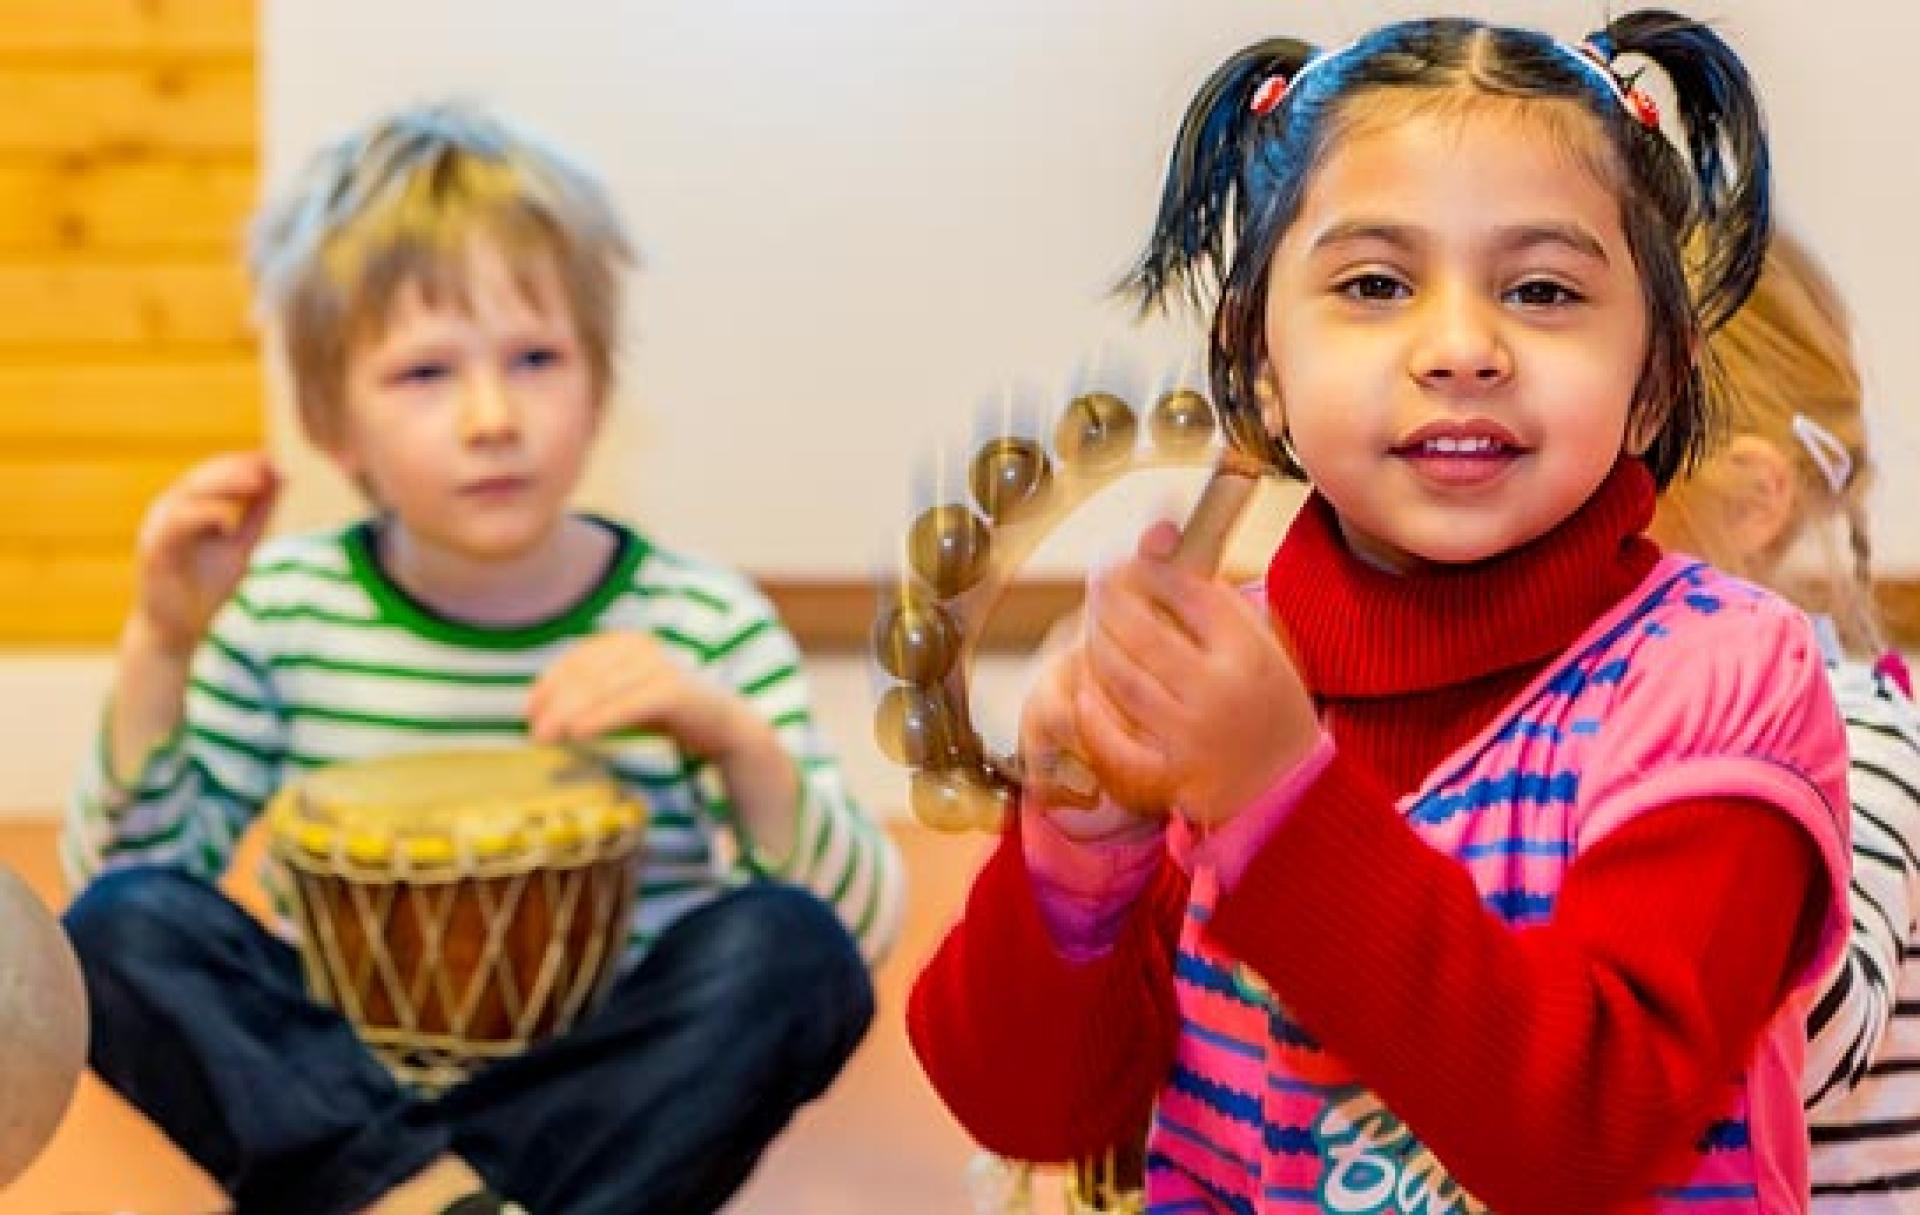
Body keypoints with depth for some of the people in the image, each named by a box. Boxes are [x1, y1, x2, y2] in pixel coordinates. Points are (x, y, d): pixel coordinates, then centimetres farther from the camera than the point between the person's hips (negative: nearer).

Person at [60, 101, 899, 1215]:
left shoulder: (704, 624, -5)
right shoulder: (283, 611, -1)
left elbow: (867, 922, -8)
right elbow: (125, 868, 0)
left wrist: (738, 743, -25)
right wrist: (162, 648, -13)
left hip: (596, 1080, -1)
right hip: (340, 1070, 1)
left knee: (785, 947, -28)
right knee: (127, 924, -22)